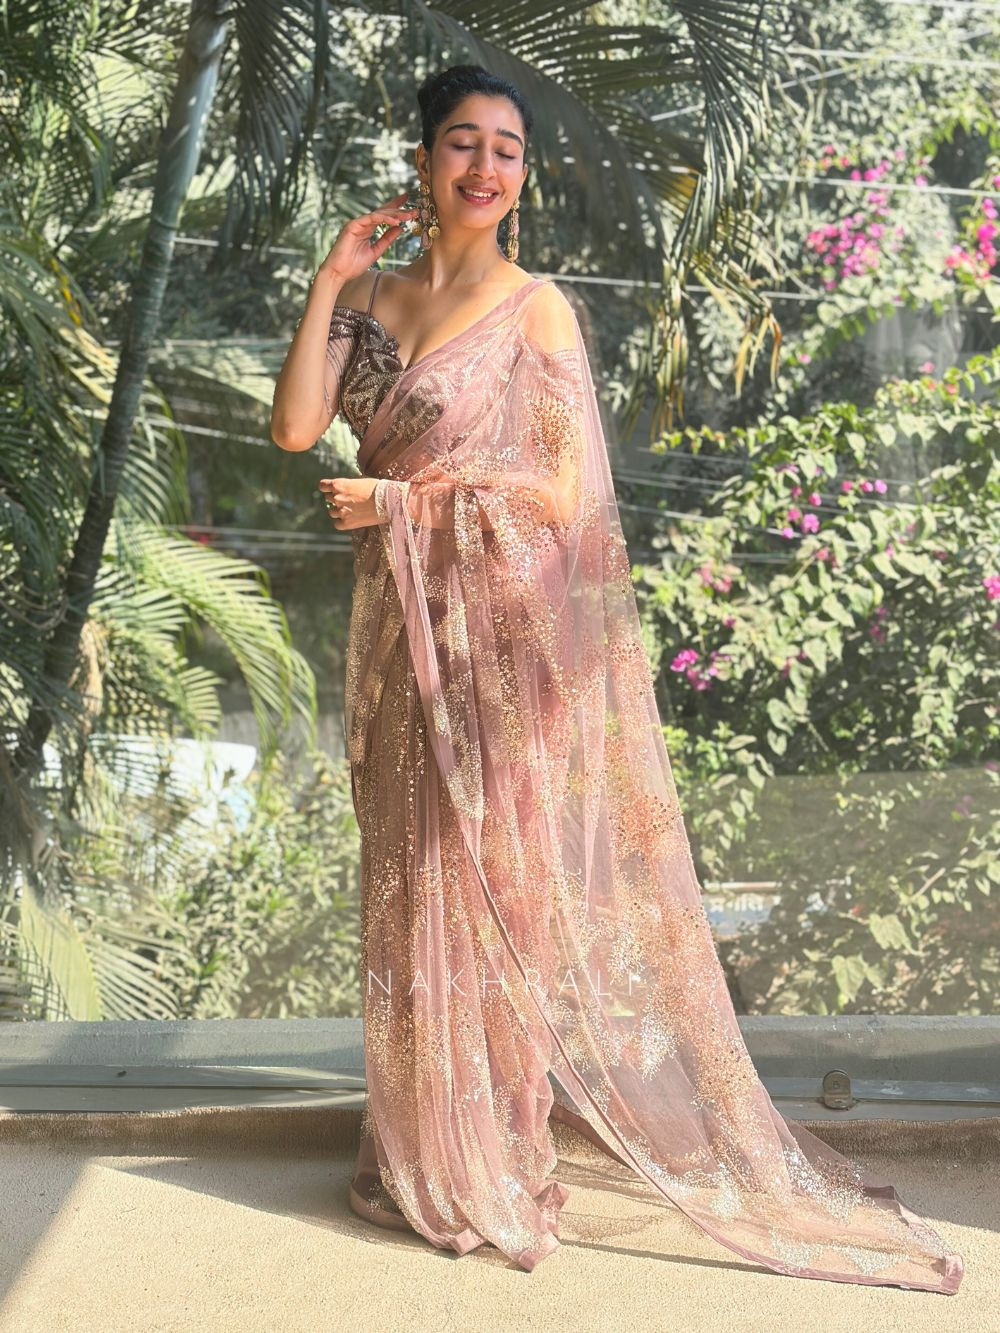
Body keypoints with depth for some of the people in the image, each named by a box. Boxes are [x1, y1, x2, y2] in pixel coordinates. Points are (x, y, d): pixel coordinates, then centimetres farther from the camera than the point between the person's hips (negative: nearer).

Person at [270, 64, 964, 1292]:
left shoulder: (534, 307, -5)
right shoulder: (372, 298, 9)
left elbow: (565, 488, -11)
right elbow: (296, 427, -4)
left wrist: (404, 502, -13)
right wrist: (330, 277, -4)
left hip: (505, 633, -5)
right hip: (398, 628, 5)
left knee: (497, 882, 2)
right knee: (411, 882, 12)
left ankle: (493, 1163, 18)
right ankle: (424, 1149, 27)